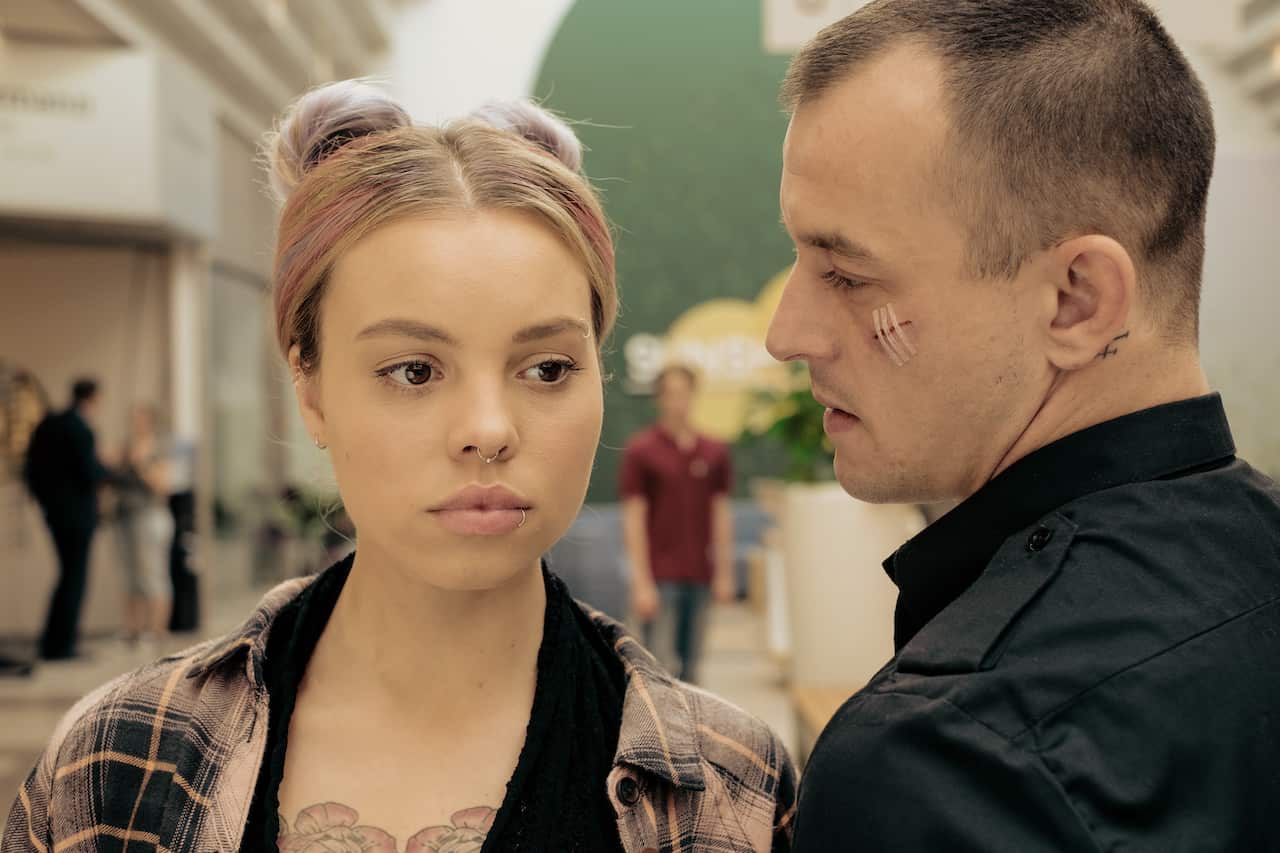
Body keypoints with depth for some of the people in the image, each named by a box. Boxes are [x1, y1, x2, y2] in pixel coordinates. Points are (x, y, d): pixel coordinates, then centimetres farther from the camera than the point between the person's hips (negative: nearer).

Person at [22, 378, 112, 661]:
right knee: (74, 577, -1)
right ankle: (58, 645, 0)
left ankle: (64, 636, 18)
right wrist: (106, 469, 0)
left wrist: (45, 500, 19)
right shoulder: (81, 431, -17)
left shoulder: (46, 424, 7)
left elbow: (31, 468, 9)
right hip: (78, 513, -8)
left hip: (54, 509, 8)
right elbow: (90, 474, -21)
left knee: (72, 574, 18)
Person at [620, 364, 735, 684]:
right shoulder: (641, 450, -4)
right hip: (660, 578, -4)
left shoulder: (714, 453, 8)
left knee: (689, 668, 10)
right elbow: (634, 519, -6)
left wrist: (724, 573, 7)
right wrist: (642, 582, -12)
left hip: (699, 576, 4)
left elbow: (721, 514, 12)